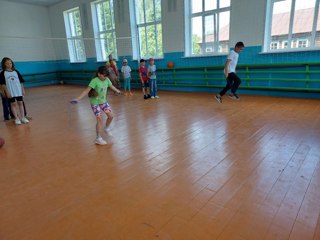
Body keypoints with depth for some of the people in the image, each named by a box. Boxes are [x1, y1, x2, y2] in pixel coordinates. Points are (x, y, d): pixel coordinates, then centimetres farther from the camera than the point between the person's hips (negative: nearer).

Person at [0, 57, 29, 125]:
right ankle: (16, 118, 12)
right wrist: (7, 92, -9)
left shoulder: (16, 71, 5)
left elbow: (21, 82, 7)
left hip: (19, 91, 3)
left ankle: (23, 117, 15)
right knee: (13, 104, 5)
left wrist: (23, 90, 4)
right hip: (10, 92, -2)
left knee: (20, 103, 7)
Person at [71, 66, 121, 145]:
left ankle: (106, 128, 35)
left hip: (103, 101, 6)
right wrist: (78, 99, -42)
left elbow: (111, 86, 17)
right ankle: (98, 138, 2)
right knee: (99, 119, -11)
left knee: (111, 116, 4)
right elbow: (87, 90, -32)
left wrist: (117, 91, 35)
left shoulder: (107, 80, -4)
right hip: (95, 103, -6)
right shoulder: (94, 81, -24)